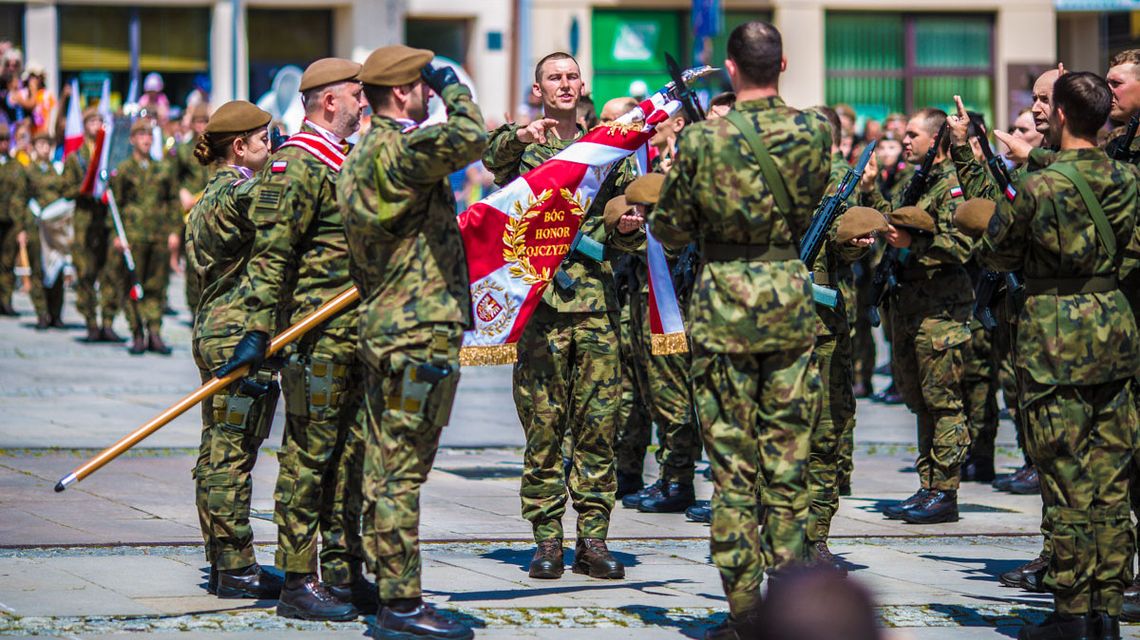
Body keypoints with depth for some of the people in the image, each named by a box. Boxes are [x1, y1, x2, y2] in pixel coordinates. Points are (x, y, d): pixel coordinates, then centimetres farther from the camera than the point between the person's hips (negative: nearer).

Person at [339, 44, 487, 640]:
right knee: (402, 472, -8)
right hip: (419, 333, -10)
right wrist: (454, 88, -10)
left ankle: (386, 590, 17)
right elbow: (468, 139, -30)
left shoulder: (357, 159, 17)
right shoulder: (397, 150, -15)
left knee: (384, 469, 12)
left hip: (381, 328, 10)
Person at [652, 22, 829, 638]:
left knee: (732, 462, 3)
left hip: (724, 307, -2)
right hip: (791, 300, 2)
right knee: (788, 462, 9)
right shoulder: (814, 131, -4)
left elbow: (670, 230, -1)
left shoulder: (703, 139, -11)